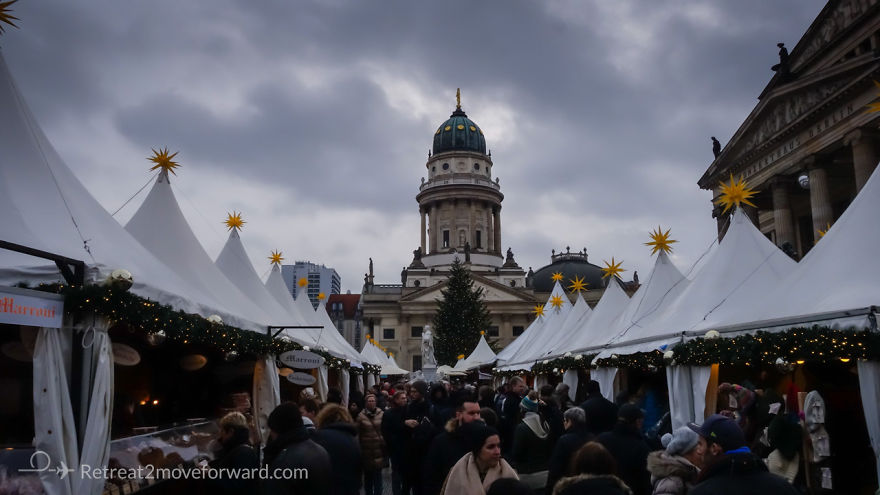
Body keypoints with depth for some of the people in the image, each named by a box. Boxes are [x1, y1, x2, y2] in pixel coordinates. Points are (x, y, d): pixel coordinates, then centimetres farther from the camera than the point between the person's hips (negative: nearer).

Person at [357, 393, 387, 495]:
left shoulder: (381, 414, -3)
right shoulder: (361, 416, -2)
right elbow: (357, 433, -1)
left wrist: (386, 446, 2)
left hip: (379, 449, -1)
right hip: (366, 449, 1)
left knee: (378, 474, 0)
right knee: (368, 475, 11)